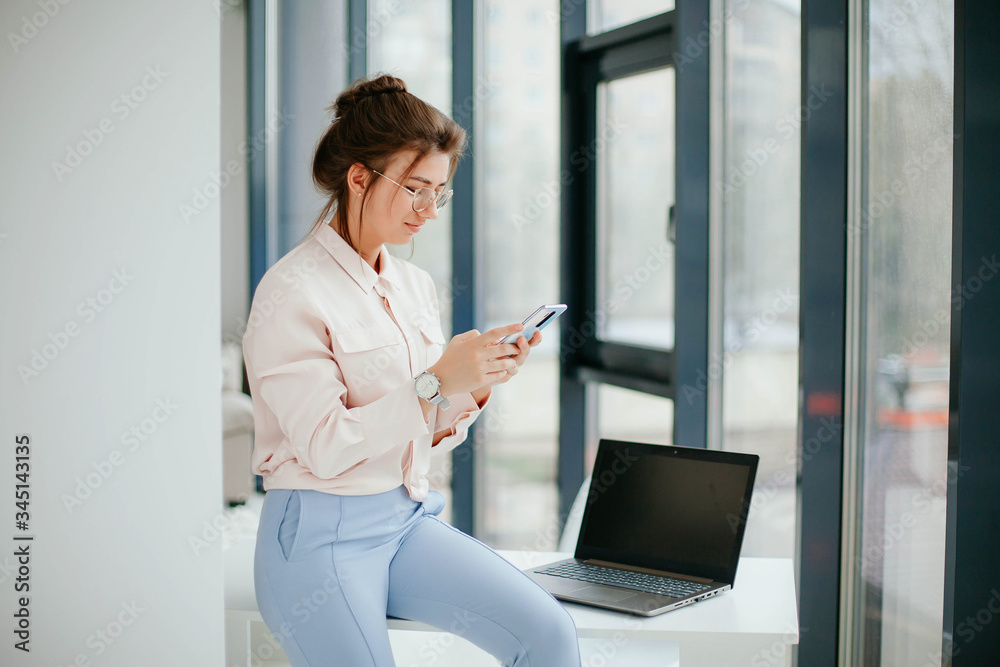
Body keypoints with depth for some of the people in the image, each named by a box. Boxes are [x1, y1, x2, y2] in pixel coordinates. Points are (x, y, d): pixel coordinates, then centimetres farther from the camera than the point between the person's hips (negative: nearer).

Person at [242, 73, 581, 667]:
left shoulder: (416, 285, 11)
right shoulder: (293, 293, -11)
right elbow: (325, 449, -17)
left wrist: (479, 383, -4)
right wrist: (435, 382, -21)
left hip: (410, 518, 6)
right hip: (322, 534, -6)